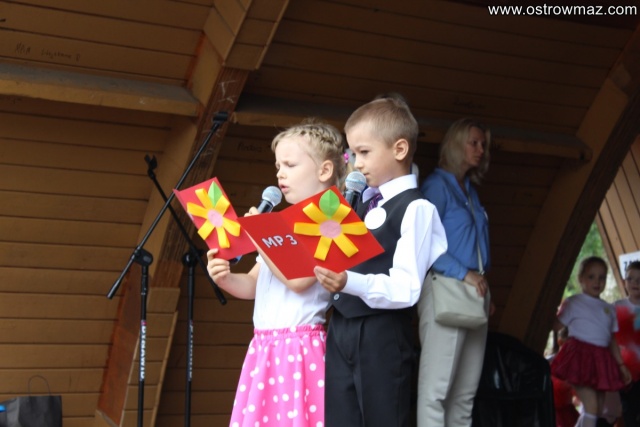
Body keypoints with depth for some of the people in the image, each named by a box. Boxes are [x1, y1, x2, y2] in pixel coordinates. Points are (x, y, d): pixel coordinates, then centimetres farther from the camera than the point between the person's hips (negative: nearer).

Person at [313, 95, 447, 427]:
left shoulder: (415, 208, -10)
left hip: (381, 335, -8)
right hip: (341, 328, 8)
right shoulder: (365, 202, 15)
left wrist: (351, 282, -32)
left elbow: (407, 289, -20)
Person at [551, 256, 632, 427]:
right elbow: (557, 326, -5)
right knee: (591, 406, -15)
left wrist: (621, 365, 15)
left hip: (601, 360, 7)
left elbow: (611, 340, 18)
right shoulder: (574, 303, -1)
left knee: (597, 409, 9)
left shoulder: (609, 309, 16)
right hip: (580, 357, -7)